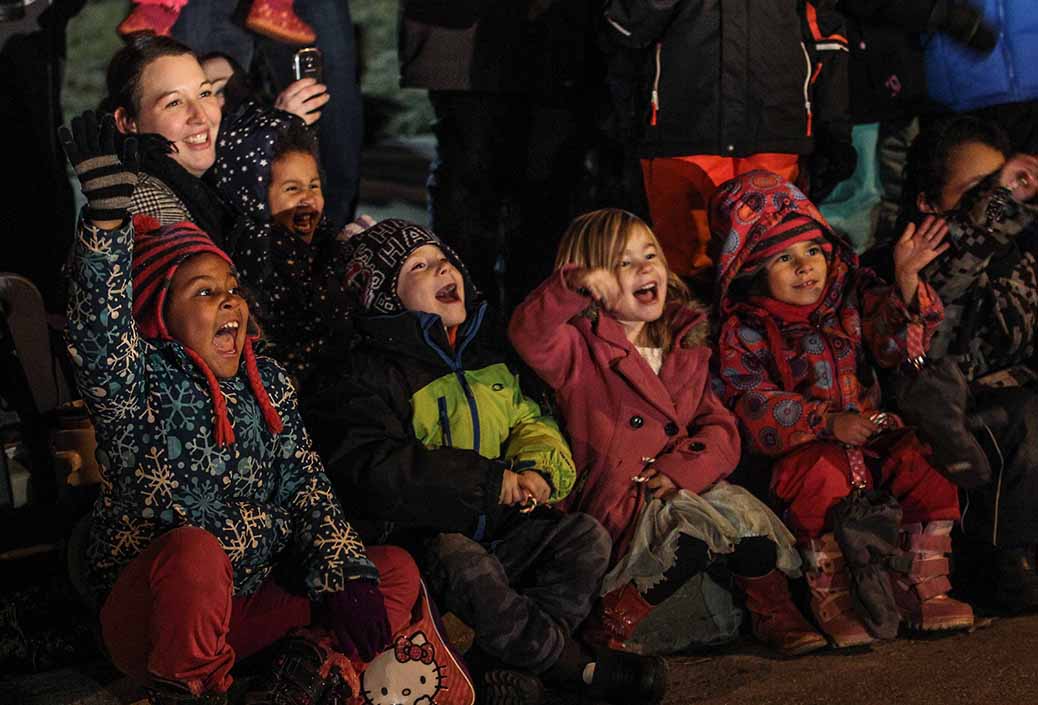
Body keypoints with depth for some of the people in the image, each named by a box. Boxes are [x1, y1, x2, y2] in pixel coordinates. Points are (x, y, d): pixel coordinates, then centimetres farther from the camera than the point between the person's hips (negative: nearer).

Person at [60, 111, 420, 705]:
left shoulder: (267, 382, 8)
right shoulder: (142, 380, -9)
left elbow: (309, 490, 3)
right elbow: (101, 333, -32)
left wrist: (350, 580, -11)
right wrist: (107, 216, -46)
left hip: (253, 606, 6)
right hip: (151, 619, -6)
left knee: (399, 571, 2)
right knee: (196, 549, -37)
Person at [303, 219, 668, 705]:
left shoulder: (487, 356, 17)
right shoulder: (366, 375, -6)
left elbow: (529, 421, 19)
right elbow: (374, 470, -20)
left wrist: (537, 469, -8)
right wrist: (490, 481, -20)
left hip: (500, 528, 7)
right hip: (422, 534, -7)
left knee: (586, 536, -14)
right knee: (466, 566, -37)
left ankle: (510, 662, -23)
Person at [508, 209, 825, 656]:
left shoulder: (685, 350, 14)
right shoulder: (582, 351, -2)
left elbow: (720, 428, 8)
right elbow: (529, 334, -24)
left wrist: (682, 468, -11)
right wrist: (577, 285, -37)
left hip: (679, 489, 5)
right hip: (615, 502, -5)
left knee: (748, 514, -16)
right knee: (692, 535, -27)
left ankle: (774, 616, 5)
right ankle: (614, 624, -12)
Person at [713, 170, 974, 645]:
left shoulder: (852, 296, 10)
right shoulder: (743, 332, -2)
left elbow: (896, 340, -3)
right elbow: (757, 406, -12)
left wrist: (906, 280, -21)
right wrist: (829, 423, -23)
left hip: (870, 430, 4)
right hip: (800, 445, -4)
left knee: (924, 468, -24)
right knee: (824, 479, -37)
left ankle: (922, 588, -10)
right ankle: (831, 598, -18)